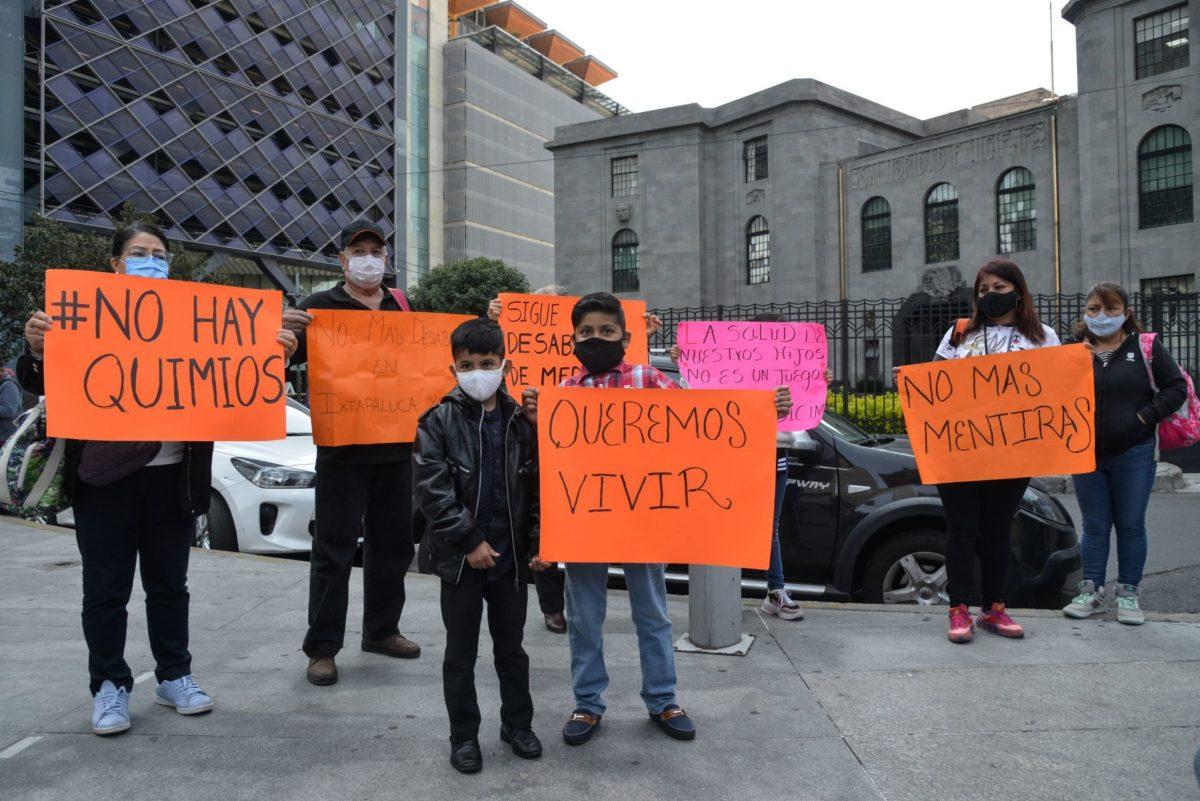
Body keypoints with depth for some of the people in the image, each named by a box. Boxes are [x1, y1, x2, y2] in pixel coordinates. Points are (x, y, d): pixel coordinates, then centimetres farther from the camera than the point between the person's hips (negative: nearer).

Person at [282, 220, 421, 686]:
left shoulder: (402, 309, 13)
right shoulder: (321, 307, -1)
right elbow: (285, 359, -7)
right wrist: (285, 333, -30)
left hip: (396, 445, 5)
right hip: (342, 448, -5)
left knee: (393, 543, 14)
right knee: (334, 550, 0)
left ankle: (381, 630, 29)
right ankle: (322, 648, 10)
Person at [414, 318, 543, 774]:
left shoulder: (520, 422, 2)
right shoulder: (438, 422, -6)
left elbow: (536, 486, 5)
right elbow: (432, 489, -12)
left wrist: (537, 543, -2)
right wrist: (470, 540, -15)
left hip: (511, 557, 2)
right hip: (460, 558, -2)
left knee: (511, 647, 16)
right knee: (461, 653, 10)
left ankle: (517, 724, 33)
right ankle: (464, 736, 25)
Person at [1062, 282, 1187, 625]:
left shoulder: (1146, 346, 0)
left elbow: (1177, 386, -1)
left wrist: (1145, 417, -10)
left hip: (1133, 455, -1)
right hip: (1086, 454, 1)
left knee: (1131, 526, 8)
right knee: (1095, 526, 10)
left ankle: (1128, 593, 20)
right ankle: (1092, 591, 18)